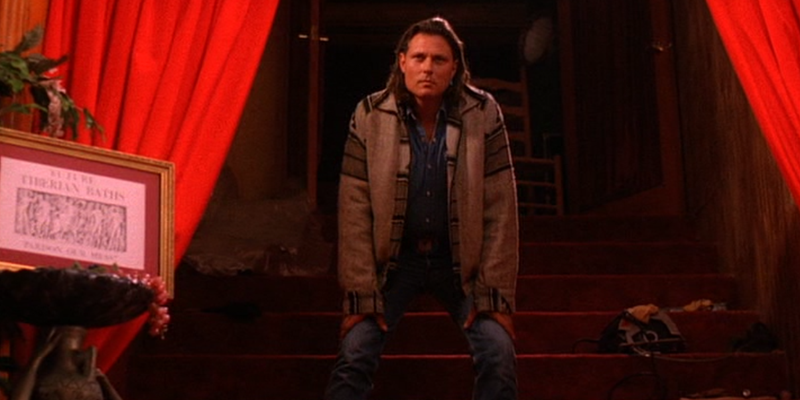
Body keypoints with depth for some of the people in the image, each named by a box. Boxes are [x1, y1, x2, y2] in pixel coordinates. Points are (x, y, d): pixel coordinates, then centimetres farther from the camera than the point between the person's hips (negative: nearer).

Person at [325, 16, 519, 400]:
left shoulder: (484, 114, -11)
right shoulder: (369, 116, -11)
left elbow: (499, 210, -9)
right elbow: (355, 212, -10)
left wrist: (495, 295, -10)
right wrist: (361, 295, -13)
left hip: (460, 260, 1)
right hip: (393, 258, 0)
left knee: (499, 355, -13)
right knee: (354, 356, -14)